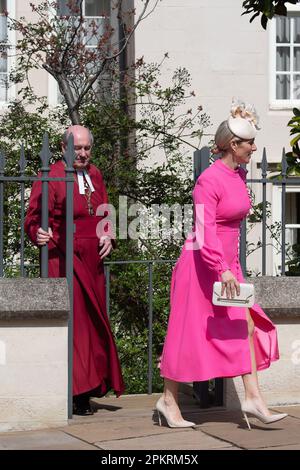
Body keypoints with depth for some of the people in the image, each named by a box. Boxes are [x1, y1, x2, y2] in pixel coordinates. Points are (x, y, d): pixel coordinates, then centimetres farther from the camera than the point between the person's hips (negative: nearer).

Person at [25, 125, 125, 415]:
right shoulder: (50, 177, -7)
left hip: (93, 260, 7)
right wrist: (38, 234, -30)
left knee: (95, 322, 10)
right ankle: (77, 393, -4)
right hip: (64, 260, -7)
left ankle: (93, 384, 19)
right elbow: (33, 218, -9)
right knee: (74, 323, -9)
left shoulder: (95, 176, 14)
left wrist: (108, 236, 3)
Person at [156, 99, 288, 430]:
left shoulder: (239, 175, 8)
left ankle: (253, 398, 1)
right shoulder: (209, 180, -18)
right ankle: (168, 400, 13)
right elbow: (204, 230, -25)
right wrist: (222, 270, -32)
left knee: (246, 325, 0)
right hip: (202, 263, -8)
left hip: (227, 263, 8)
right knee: (189, 332, 1)